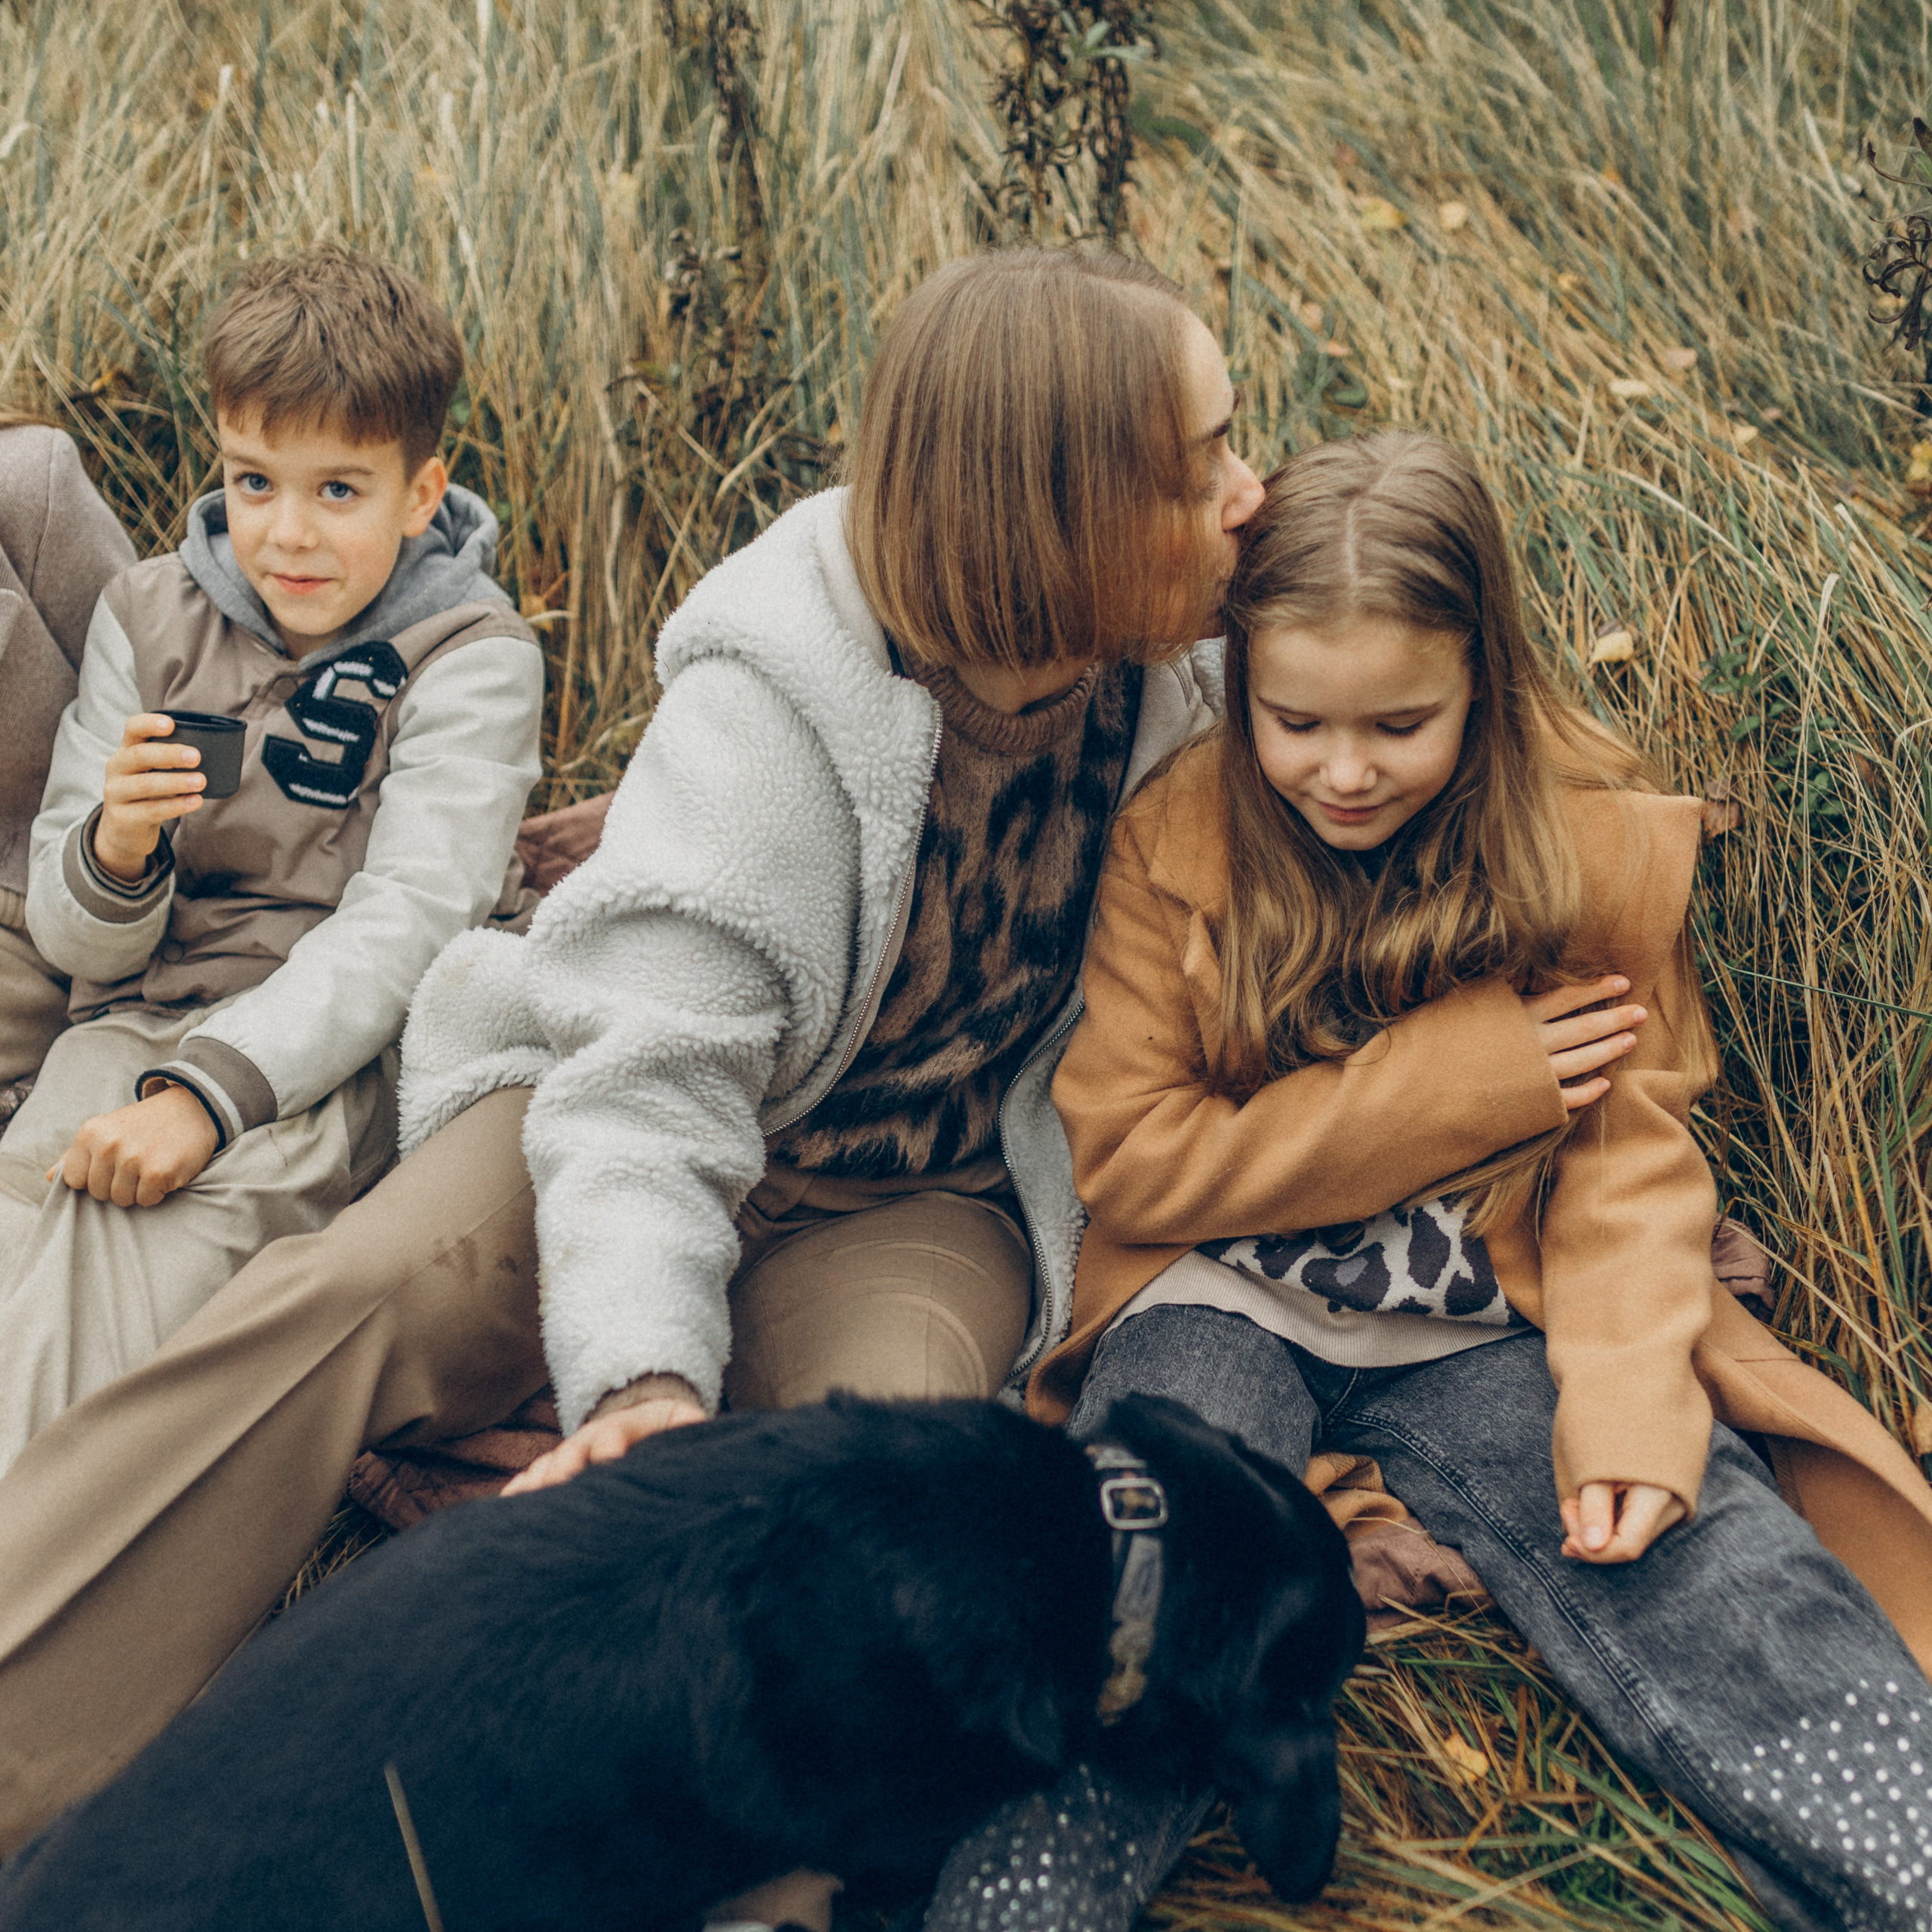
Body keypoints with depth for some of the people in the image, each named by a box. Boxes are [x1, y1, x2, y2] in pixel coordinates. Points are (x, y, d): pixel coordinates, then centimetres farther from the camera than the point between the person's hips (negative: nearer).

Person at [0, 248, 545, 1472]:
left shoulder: (472, 659, -3)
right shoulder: (151, 616, 9)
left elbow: (402, 930, -14)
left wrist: (202, 1095, -27)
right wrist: (115, 847, -18)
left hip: (339, 1058, -3)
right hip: (136, 1024, 4)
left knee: (154, 1220, -33)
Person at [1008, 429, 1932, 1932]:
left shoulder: (1595, 846, 1)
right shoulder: (1177, 840, -3)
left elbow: (1633, 1151, 4)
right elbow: (1126, 1154, -4)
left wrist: (1629, 1390, -16)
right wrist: (1451, 1083, -11)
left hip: (1491, 1329, 1)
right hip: (1226, 1304, 0)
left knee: (1733, 1591, -24)